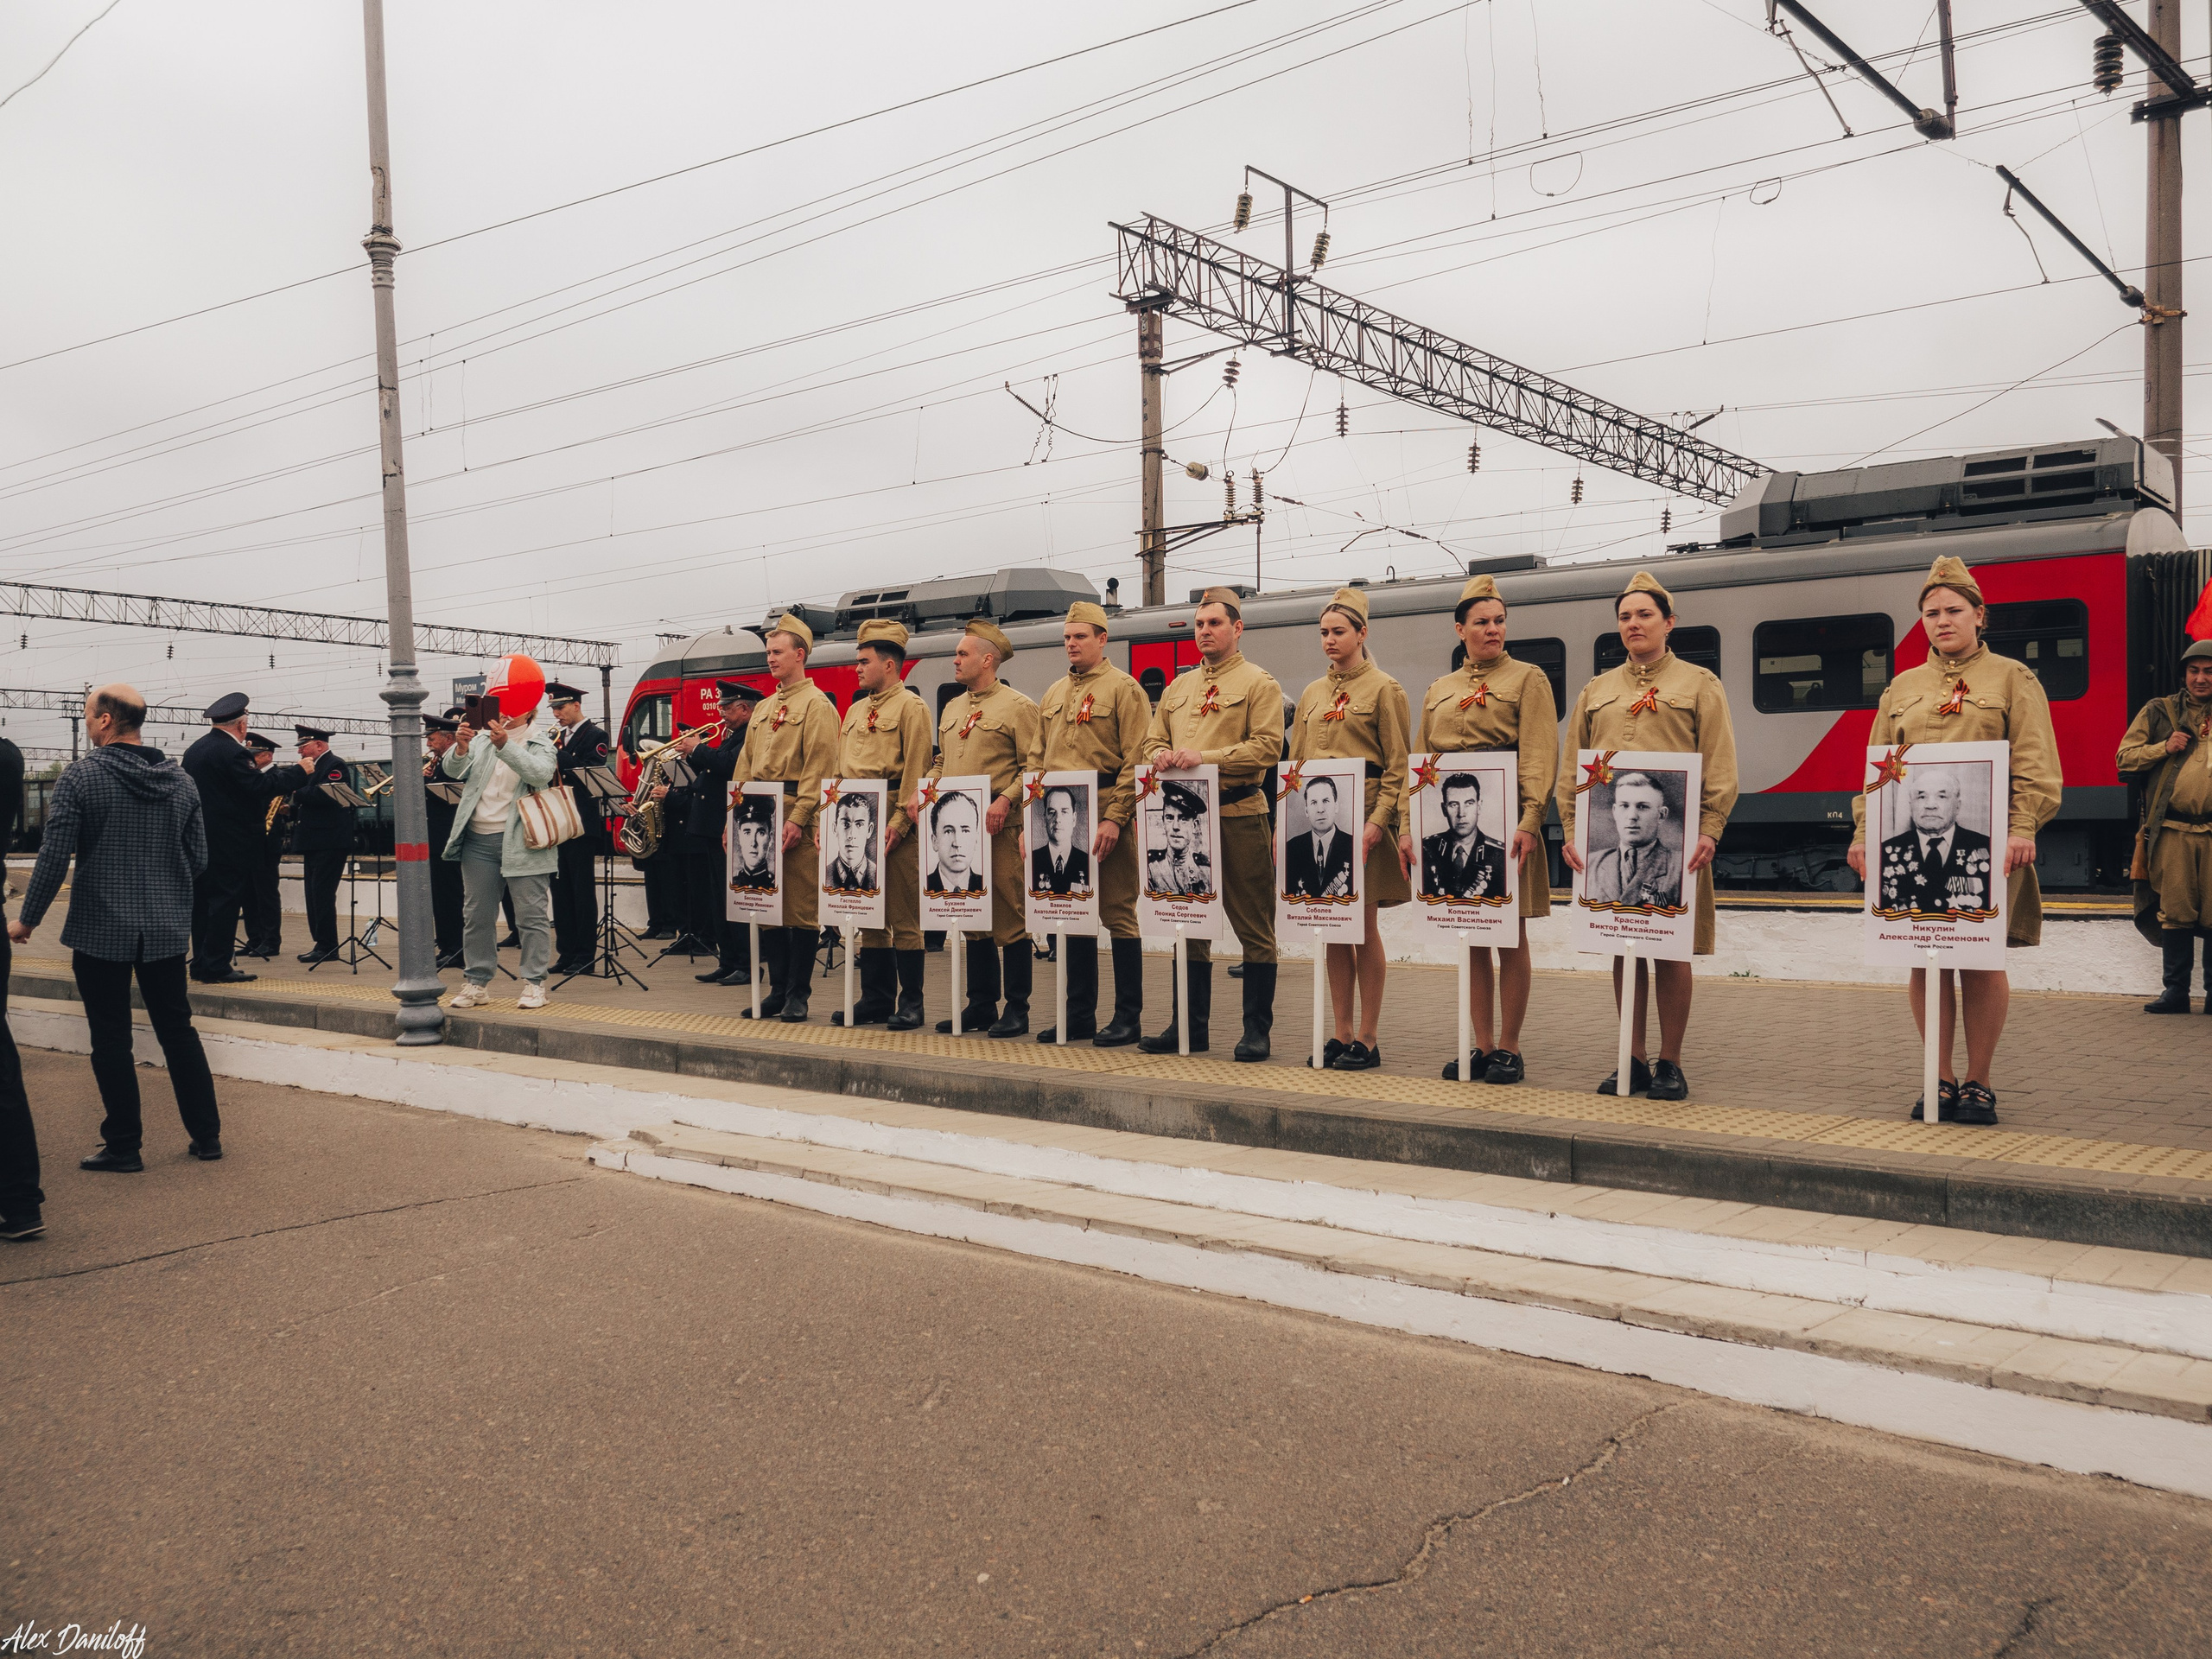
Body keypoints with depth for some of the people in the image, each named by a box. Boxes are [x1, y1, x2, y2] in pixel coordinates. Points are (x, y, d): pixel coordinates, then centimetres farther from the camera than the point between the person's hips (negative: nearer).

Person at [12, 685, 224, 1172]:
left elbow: (54, 857, -13)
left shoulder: (81, 776, -10)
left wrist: (28, 918, -3)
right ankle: (207, 1136, 16)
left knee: (111, 1040, 5)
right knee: (179, 1031, 13)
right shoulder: (181, 780, 2)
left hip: (100, 931, -4)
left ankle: (124, 1146, 12)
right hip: (167, 930, 4)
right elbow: (199, 858, 6)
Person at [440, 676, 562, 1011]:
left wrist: (504, 745, -33)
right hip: (478, 840, 5)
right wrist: (460, 749, -23)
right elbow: (453, 770, -2)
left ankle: (534, 984, 3)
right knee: (477, 915, 8)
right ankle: (478, 983, 17)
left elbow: (541, 773, -21)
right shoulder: (481, 738, 12)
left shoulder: (540, 742, 1)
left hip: (521, 841, -4)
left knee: (532, 915, -3)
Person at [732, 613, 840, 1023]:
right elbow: (745, 766, 19)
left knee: (801, 907, -3)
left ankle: (798, 996, 3)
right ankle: (778, 990, 17)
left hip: (798, 820, -8)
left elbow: (819, 768, -13)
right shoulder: (763, 709, 20)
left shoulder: (817, 705, -4)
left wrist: (799, 818, -20)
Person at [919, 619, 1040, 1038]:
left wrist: (1005, 801, -21)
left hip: (1001, 828, -7)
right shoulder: (952, 709, 19)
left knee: (1009, 918, -3)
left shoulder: (1018, 706, -3)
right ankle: (980, 1005, 18)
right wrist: (923, 793, 7)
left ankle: (1016, 1009, 3)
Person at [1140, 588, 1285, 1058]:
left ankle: (1257, 1031, 6)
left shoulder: (1258, 683, -1)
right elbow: (1151, 741, 21)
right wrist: (1161, 755, -4)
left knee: (1254, 928, -1)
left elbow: (1267, 747, -12)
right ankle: (1190, 1025, 18)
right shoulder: (1177, 689, 19)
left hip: (1240, 817, -6)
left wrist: (1205, 757, -19)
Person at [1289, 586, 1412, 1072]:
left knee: (1364, 930, -1)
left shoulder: (1384, 689, -1)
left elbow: (1399, 767, -5)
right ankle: (1342, 1034, 15)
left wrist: (1378, 822, -15)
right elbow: (1297, 764, 17)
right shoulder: (1312, 694, 15)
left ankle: (1367, 1040, 6)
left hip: (1361, 819, -5)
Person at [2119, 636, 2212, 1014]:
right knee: (2175, 912, 0)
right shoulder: (2159, 712, 10)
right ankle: (2175, 990, 7)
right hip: (2173, 831, -1)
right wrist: (2164, 747, -7)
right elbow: (2125, 757, 7)